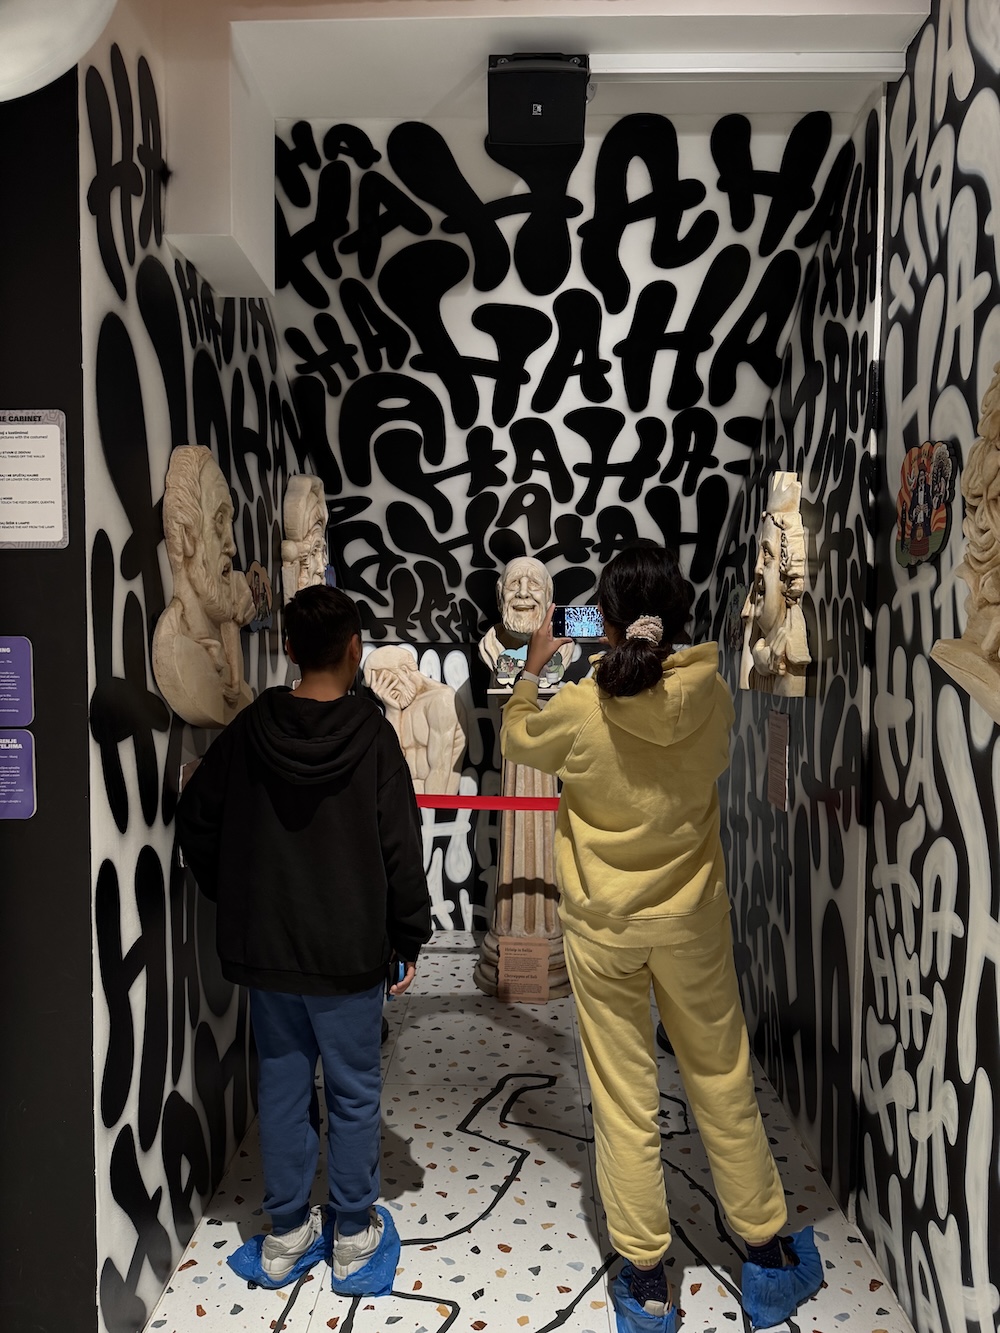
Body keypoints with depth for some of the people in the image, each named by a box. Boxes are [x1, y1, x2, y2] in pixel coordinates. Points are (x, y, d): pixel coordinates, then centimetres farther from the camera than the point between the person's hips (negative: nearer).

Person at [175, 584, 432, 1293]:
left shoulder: (250, 729, -4)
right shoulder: (373, 736, -14)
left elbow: (196, 820, 3)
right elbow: (401, 849, -13)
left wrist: (233, 896, 16)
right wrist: (410, 939, -2)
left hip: (265, 946, 4)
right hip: (351, 951, -3)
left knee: (283, 1087, 16)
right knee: (354, 1094, 12)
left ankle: (287, 1234, 30)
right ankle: (354, 1236, 27)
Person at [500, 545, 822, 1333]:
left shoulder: (579, 710, -18)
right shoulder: (714, 697, -11)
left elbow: (516, 739, 4)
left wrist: (535, 666, 20)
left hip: (604, 927, -1)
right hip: (692, 920, 2)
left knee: (625, 1102, 12)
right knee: (724, 1087, 18)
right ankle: (769, 1261, 36)